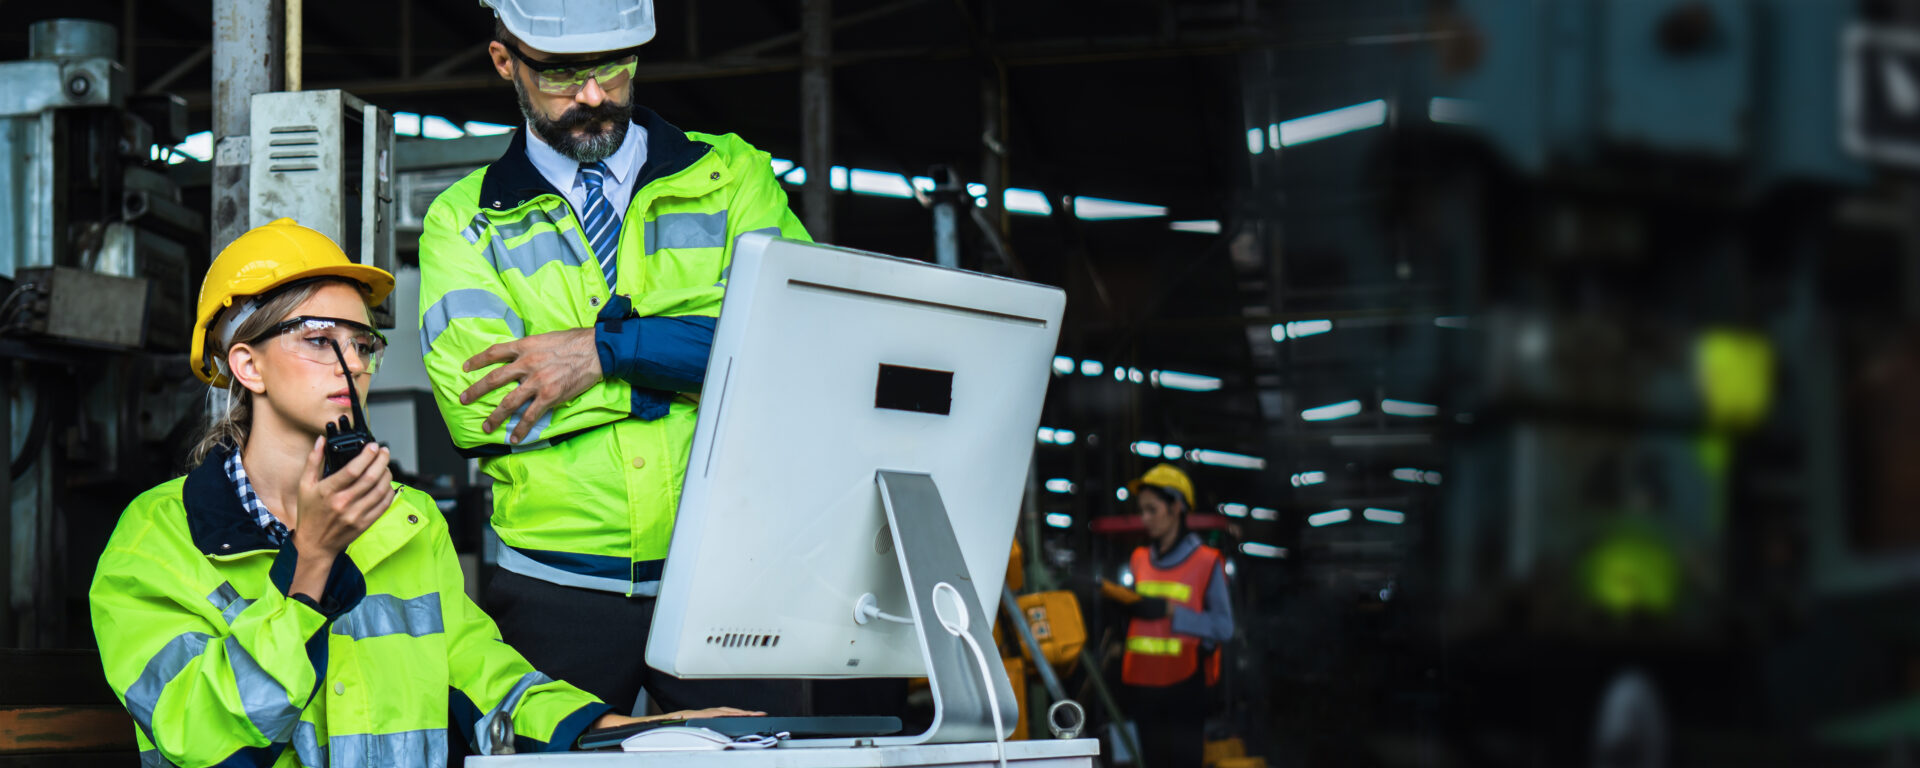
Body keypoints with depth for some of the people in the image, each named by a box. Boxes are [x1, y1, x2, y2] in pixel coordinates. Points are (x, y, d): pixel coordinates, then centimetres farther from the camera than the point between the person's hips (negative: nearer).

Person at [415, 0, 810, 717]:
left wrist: (609, 350, -14)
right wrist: (691, 363, -8)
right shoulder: (463, 221, 9)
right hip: (559, 594, 0)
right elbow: (476, 408, -7)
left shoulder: (730, 176, 9)